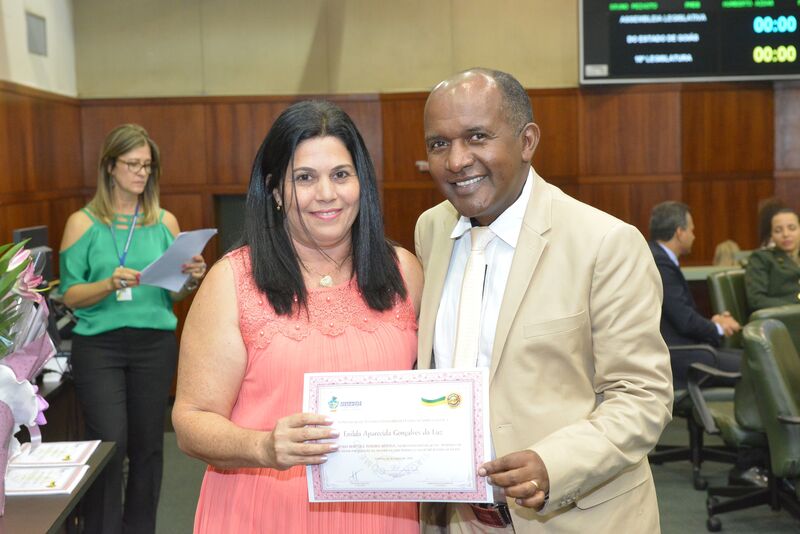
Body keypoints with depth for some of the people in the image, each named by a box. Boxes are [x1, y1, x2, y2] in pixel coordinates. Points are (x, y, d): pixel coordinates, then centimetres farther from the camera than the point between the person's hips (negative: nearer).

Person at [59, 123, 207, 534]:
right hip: (98, 346, -2)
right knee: (109, 444, -5)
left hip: (155, 344, 3)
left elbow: (173, 295, 8)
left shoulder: (165, 222, 5)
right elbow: (70, 295, -4)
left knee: (148, 444, 8)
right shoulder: (83, 222, -2)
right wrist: (110, 284, -21)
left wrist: (189, 281, -14)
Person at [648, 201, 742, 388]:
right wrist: (717, 328, 0)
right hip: (670, 358, -10)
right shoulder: (659, 264, -19)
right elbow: (685, 321, -19)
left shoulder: (659, 259, 13)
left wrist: (711, 322, 4)